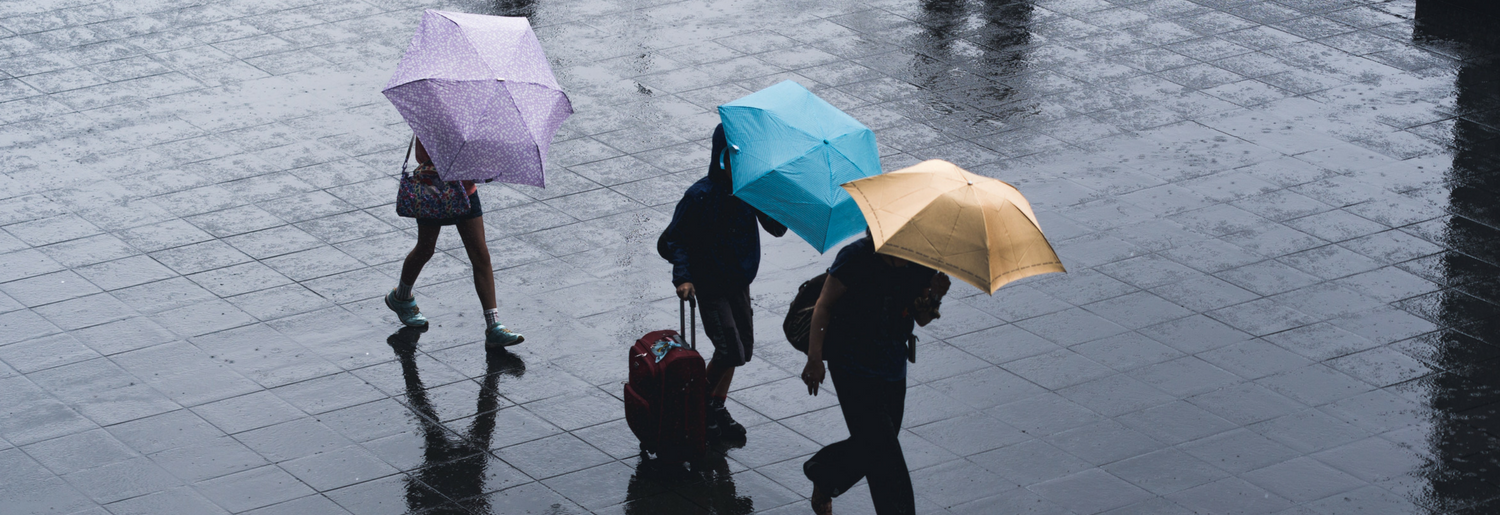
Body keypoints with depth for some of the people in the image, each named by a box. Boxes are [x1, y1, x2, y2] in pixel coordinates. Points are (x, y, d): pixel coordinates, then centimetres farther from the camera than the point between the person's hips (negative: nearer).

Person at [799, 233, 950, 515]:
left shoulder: (921, 264, -2)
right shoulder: (857, 256, -18)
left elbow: (921, 319, 6)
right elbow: (824, 304, -11)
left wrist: (934, 297, -17)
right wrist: (815, 359, -14)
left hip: (893, 367, 7)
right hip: (854, 366, -7)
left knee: (871, 447, 17)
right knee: (884, 453, -11)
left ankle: (822, 475, 40)